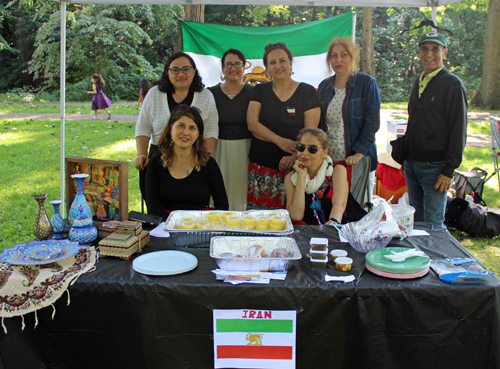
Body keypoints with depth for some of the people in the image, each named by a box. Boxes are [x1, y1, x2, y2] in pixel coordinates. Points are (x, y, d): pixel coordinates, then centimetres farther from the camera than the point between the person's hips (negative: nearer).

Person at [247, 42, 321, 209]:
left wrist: (295, 156, -20)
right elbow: (252, 123, -1)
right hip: (261, 166, 2)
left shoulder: (308, 92, 4)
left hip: (295, 166, -2)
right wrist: (279, 140, -16)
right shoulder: (260, 91, 11)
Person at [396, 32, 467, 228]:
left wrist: (449, 170, -15)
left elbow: (459, 131, -11)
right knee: (417, 220, 14)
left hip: (435, 166, -7)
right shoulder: (418, 82, 14)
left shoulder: (453, 84, -8)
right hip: (412, 164, 7)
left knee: (433, 225, -2)